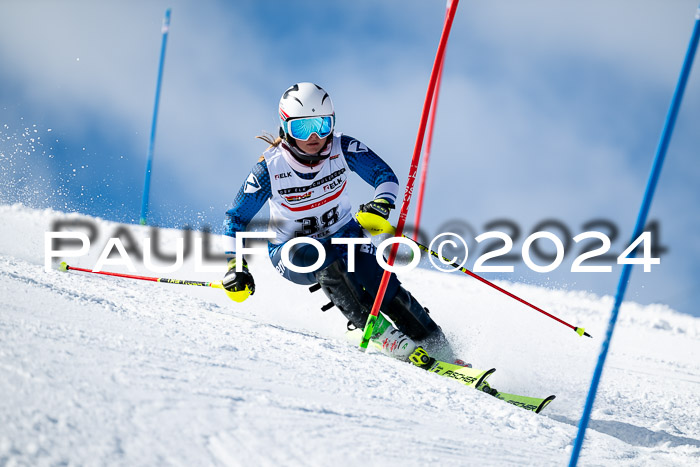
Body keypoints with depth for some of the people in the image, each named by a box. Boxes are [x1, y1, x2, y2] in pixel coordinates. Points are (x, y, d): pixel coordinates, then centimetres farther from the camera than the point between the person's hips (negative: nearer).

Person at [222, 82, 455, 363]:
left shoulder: (343, 149, -17)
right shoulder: (269, 169, -20)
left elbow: (385, 176, -11)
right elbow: (236, 218, -10)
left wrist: (380, 205, -33)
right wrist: (235, 265, -21)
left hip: (343, 236, 2)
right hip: (291, 253, -2)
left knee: (382, 286, -22)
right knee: (324, 257, -37)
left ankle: (438, 350, -10)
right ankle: (375, 329, -30)